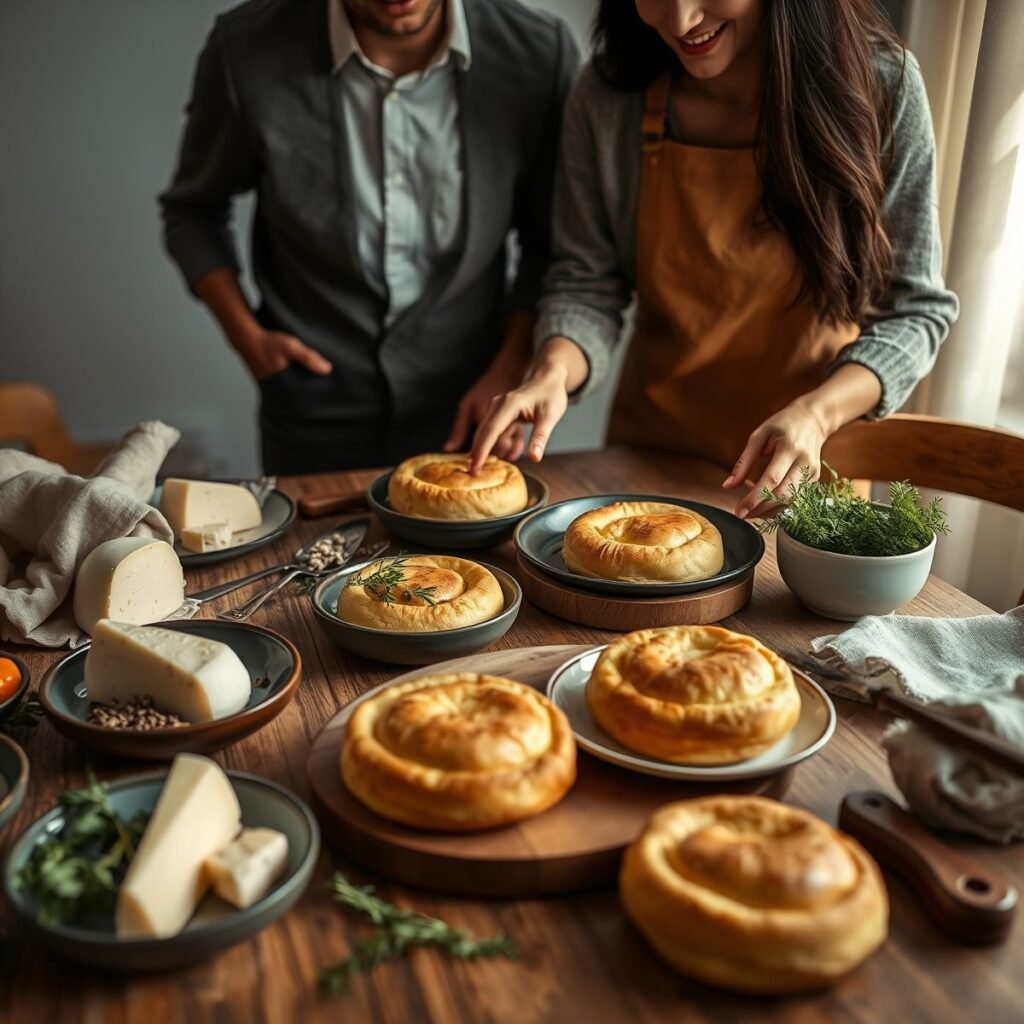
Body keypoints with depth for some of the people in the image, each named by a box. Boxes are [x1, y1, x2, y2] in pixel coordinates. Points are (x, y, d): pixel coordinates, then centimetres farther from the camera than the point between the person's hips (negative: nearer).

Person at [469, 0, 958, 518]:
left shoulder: (880, 85, -16)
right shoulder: (608, 93, -13)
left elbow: (914, 308, -12)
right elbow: (586, 286, -7)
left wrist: (815, 414, -29)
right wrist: (555, 370, -28)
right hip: (649, 454, 2)